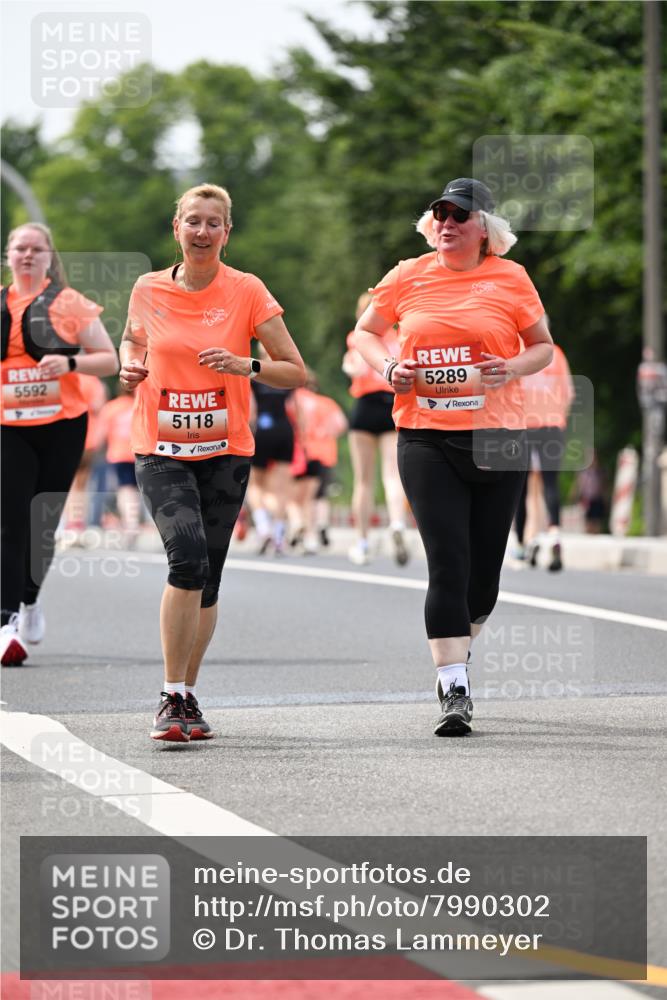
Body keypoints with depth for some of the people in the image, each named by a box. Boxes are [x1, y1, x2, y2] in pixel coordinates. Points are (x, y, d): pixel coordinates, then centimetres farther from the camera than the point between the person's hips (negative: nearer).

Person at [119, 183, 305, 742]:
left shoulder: (247, 292, -3)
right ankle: (172, 696, -16)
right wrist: (130, 366, 0)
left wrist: (246, 366, -18)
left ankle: (188, 695, 24)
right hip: (161, 452, -1)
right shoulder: (149, 290, 1)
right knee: (188, 554, -22)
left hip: (226, 453, 1)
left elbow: (295, 372, -1)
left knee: (207, 579, 6)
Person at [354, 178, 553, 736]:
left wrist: (514, 369, -9)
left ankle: (455, 655, 34)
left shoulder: (510, 279, 4)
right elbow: (365, 333, 18)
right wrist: (388, 368, -2)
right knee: (448, 562, -11)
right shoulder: (409, 277, 6)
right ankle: (455, 691, -11)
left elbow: (543, 347, 12)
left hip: (496, 438, 0)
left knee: (483, 572, 6)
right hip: (425, 439, 0)